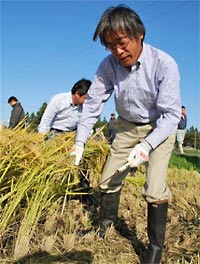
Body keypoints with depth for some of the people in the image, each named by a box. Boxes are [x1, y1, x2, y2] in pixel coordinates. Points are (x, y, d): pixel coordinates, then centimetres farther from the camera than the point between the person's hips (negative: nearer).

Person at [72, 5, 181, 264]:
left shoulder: (164, 64, -28)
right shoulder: (108, 65, -17)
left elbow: (171, 114, -25)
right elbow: (93, 102, -9)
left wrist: (146, 146, -37)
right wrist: (80, 141, -15)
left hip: (160, 128, -4)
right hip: (127, 127, 4)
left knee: (155, 189, -13)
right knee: (109, 179, 9)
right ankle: (106, 222, 36)